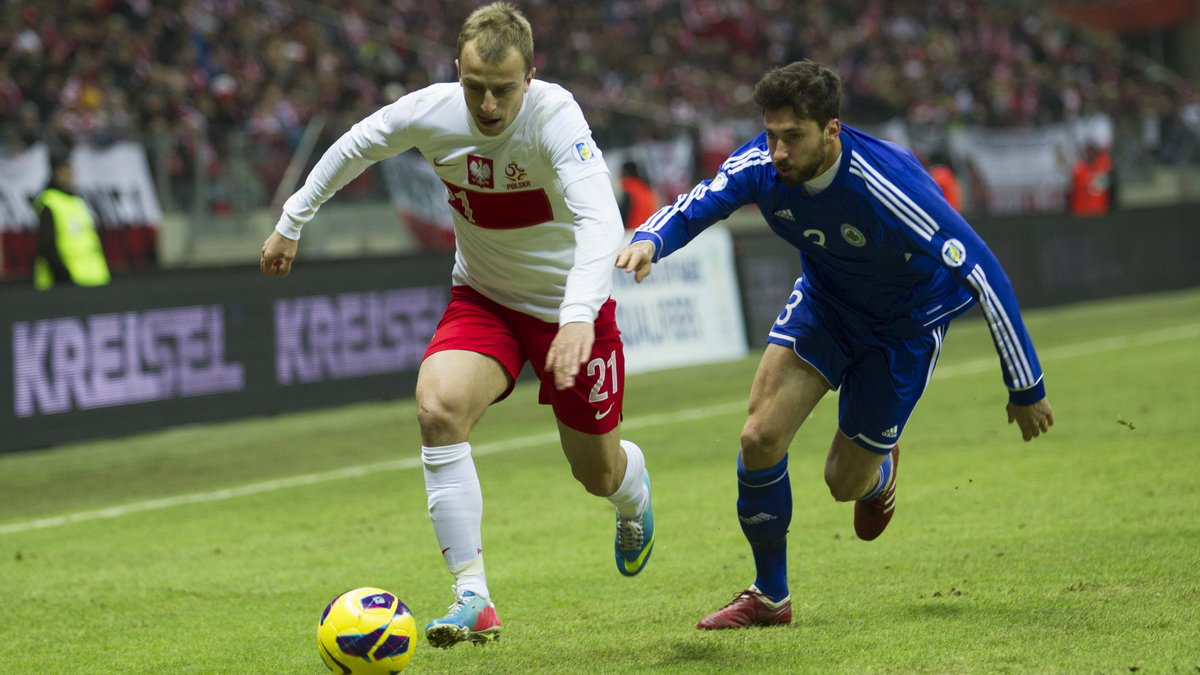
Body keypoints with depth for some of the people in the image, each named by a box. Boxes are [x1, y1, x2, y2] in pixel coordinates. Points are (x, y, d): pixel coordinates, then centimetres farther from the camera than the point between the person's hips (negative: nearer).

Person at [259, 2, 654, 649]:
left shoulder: (554, 116, -31)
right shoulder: (429, 112, -18)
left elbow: (600, 220, -44)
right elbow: (354, 147, 4)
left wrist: (579, 317, -57)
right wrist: (291, 223, 11)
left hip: (569, 308, -3)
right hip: (482, 299, 3)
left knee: (598, 474, 8)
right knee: (436, 408, -26)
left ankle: (633, 488, 50)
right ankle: (473, 598, -20)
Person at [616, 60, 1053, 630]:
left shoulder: (890, 188, -38)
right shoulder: (761, 165, -24)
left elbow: (984, 275, -31)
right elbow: (693, 207, -21)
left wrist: (1025, 390, -25)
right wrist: (648, 241, -48)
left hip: (906, 322, -4)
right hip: (823, 303, 4)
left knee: (845, 481, 2)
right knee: (760, 437, -13)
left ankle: (880, 470, 44)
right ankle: (769, 597, 8)